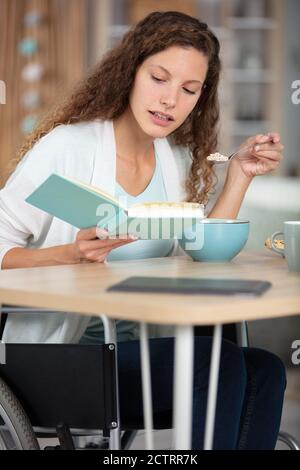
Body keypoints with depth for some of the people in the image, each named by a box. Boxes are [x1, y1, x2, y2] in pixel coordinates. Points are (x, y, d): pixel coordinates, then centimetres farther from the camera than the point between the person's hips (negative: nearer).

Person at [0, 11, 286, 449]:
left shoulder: (178, 159, 10)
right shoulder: (67, 147, -11)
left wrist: (240, 171, 1)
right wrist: (70, 254, -28)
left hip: (135, 346, 6)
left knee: (263, 369, -18)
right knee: (220, 362, -25)